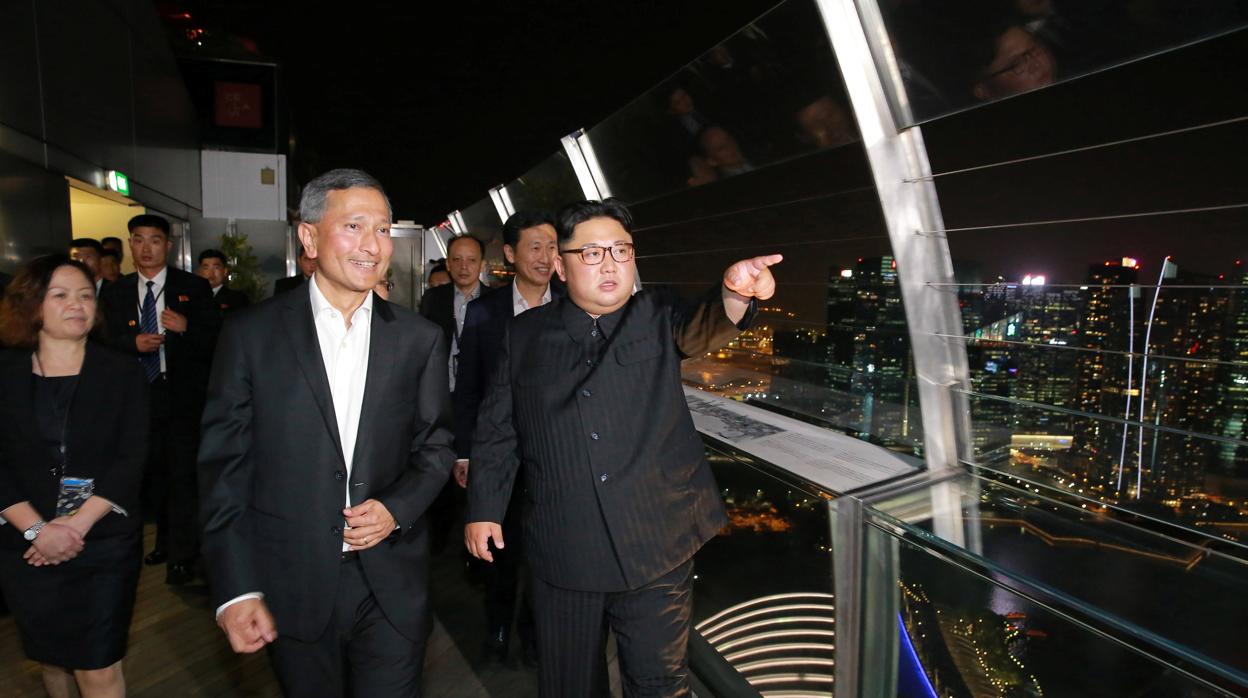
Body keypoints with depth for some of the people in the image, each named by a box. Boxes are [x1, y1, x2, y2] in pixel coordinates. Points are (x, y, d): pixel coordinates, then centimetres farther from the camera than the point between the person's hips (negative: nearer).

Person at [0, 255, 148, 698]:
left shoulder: (122, 374, -1)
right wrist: (37, 530, -14)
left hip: (105, 543, -2)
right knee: (50, 657, 17)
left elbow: (131, 459, -6)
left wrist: (78, 523, -16)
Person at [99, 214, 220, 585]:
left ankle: (182, 555, 6)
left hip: (183, 393, -4)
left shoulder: (194, 287, 0)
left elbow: (217, 338, -3)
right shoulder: (115, 292, 10)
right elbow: (104, 342, 7)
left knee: (183, 473, -4)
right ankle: (166, 540, 32)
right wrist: (133, 343, -12)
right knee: (152, 472, 13)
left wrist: (186, 328, -20)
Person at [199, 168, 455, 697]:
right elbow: (224, 465, -4)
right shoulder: (251, 334, -4)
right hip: (291, 589, 0)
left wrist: (397, 508, -11)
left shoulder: (420, 340, 0)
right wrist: (235, 589, -8)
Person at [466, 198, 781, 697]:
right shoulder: (524, 335, 5)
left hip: (656, 548, -1)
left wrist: (734, 293, -40)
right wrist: (483, 508, 5)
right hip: (561, 555, 2)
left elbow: (701, 327, -18)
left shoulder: (657, 319, 3)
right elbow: (496, 431, 10)